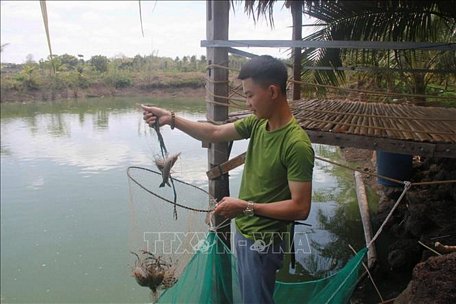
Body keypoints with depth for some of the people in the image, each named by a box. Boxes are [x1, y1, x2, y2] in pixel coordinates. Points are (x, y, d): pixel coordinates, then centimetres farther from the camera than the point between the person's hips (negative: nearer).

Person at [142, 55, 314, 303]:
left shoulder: (297, 145, -27)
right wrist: (171, 119, -8)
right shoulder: (257, 122, -4)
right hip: (243, 232, 8)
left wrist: (246, 207, -28)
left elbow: (300, 208, -26)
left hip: (262, 242, -8)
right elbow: (214, 133, 3)